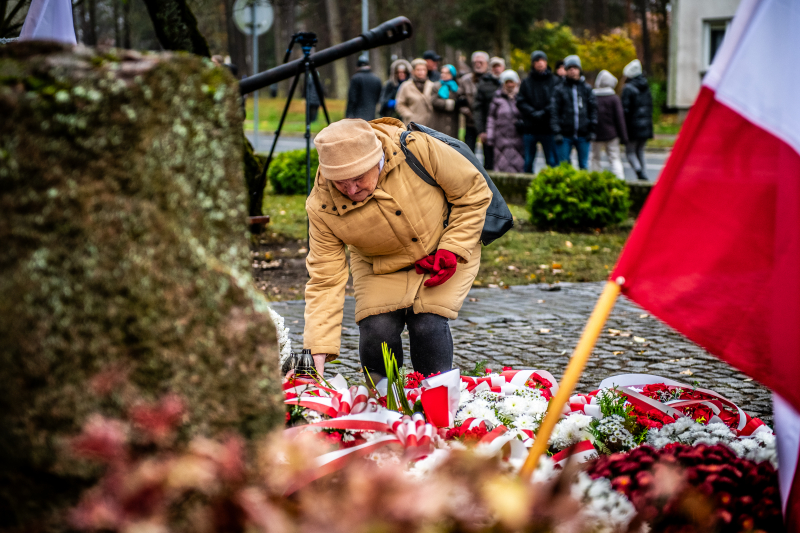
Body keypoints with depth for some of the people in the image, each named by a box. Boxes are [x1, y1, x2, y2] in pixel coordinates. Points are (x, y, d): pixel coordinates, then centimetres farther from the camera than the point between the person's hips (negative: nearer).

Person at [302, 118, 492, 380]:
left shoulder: (418, 150, -32)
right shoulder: (322, 207, -26)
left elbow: (473, 192, -15)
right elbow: (325, 280, -21)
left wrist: (452, 250, -22)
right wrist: (318, 359, -26)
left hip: (448, 251, -1)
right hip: (380, 266, 1)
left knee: (427, 322, -21)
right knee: (377, 327, -20)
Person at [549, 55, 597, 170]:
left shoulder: (586, 88, 9)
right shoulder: (559, 89, 2)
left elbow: (593, 108, 9)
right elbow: (554, 112, -1)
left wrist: (592, 129, 1)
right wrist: (557, 132, -9)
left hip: (583, 134, 2)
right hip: (565, 135, -2)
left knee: (584, 165, 6)